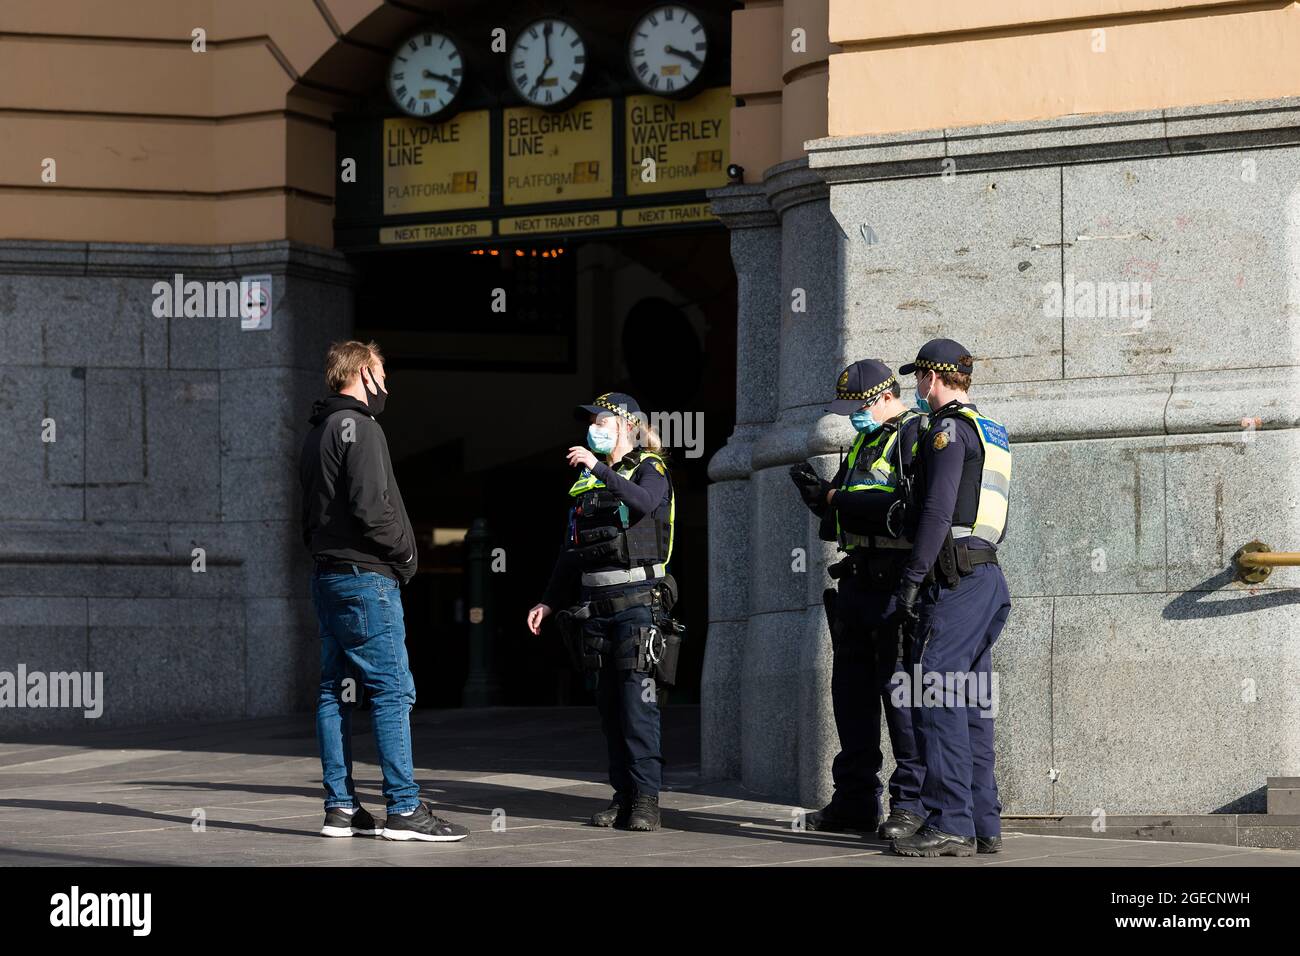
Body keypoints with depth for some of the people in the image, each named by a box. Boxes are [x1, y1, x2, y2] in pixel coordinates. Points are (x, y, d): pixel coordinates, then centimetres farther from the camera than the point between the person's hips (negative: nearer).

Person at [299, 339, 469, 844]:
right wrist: (405, 551, -7)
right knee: (393, 690, -8)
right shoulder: (358, 427, -11)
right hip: (366, 576, -10)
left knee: (335, 691, 8)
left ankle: (341, 806, 9)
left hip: (327, 574, 10)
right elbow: (371, 505, -20)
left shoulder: (317, 433, 18)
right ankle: (404, 809, -11)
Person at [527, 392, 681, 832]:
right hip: (595, 605, 7)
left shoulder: (650, 469, 0)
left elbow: (645, 502, -24)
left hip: (638, 600, -7)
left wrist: (600, 469, -29)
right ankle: (623, 795, 7)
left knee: (638, 700, -12)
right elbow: (571, 550, 22)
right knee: (609, 703, 4)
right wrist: (549, 600, 17)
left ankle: (646, 796, -13)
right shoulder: (585, 482, 19)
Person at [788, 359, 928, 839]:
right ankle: (855, 799, 18)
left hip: (895, 584, -9)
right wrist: (819, 493, 3)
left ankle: (913, 803, -6)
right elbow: (842, 513, 25)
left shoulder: (915, 435, -9)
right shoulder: (864, 442, 21)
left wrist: (839, 499, -14)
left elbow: (911, 508, -22)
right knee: (852, 690, 11)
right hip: (857, 579, 10)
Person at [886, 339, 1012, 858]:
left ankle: (950, 825, -14)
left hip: (954, 580, -9)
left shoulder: (949, 429, -8)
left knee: (935, 699, -10)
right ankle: (984, 823, 9)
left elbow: (937, 512, -17)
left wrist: (911, 580, -16)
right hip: (988, 576, 9)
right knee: (971, 704, 10)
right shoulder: (993, 432, 21)